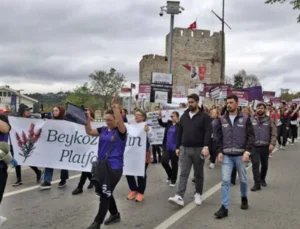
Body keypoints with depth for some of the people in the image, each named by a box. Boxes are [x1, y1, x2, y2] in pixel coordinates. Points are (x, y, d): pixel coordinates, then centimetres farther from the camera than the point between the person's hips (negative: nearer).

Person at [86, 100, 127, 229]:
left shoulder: (121, 131, -9)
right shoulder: (103, 130, 7)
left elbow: (121, 122, -30)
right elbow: (89, 132, 2)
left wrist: (116, 108, -40)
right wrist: (87, 120, -14)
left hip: (114, 168, -7)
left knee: (105, 194, -3)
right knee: (105, 193, 18)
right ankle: (115, 215, 37)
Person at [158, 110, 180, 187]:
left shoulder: (180, 125, -10)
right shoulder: (169, 123, 7)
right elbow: (161, 124, 20)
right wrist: (160, 117, 3)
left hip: (175, 148, -5)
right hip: (167, 148, 5)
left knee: (174, 164, 7)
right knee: (164, 161, -2)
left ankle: (173, 180, 24)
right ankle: (170, 175, 26)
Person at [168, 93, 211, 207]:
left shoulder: (204, 116, -4)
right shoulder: (184, 116, 10)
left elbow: (208, 132, -12)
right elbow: (180, 132, 14)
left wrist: (206, 146, -24)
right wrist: (178, 147, 11)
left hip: (198, 149, -3)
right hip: (185, 149, 3)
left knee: (198, 174, 11)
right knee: (183, 174, -2)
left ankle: (198, 194, 27)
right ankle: (179, 197, -7)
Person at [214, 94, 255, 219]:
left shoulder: (245, 118, -2)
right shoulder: (222, 119, 4)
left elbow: (251, 136, -4)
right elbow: (219, 137, 6)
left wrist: (247, 151, -14)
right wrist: (219, 152, -3)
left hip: (240, 155, -1)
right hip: (226, 155, 1)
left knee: (243, 179, 15)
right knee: (225, 180, -5)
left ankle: (244, 198, 42)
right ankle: (224, 208, -2)